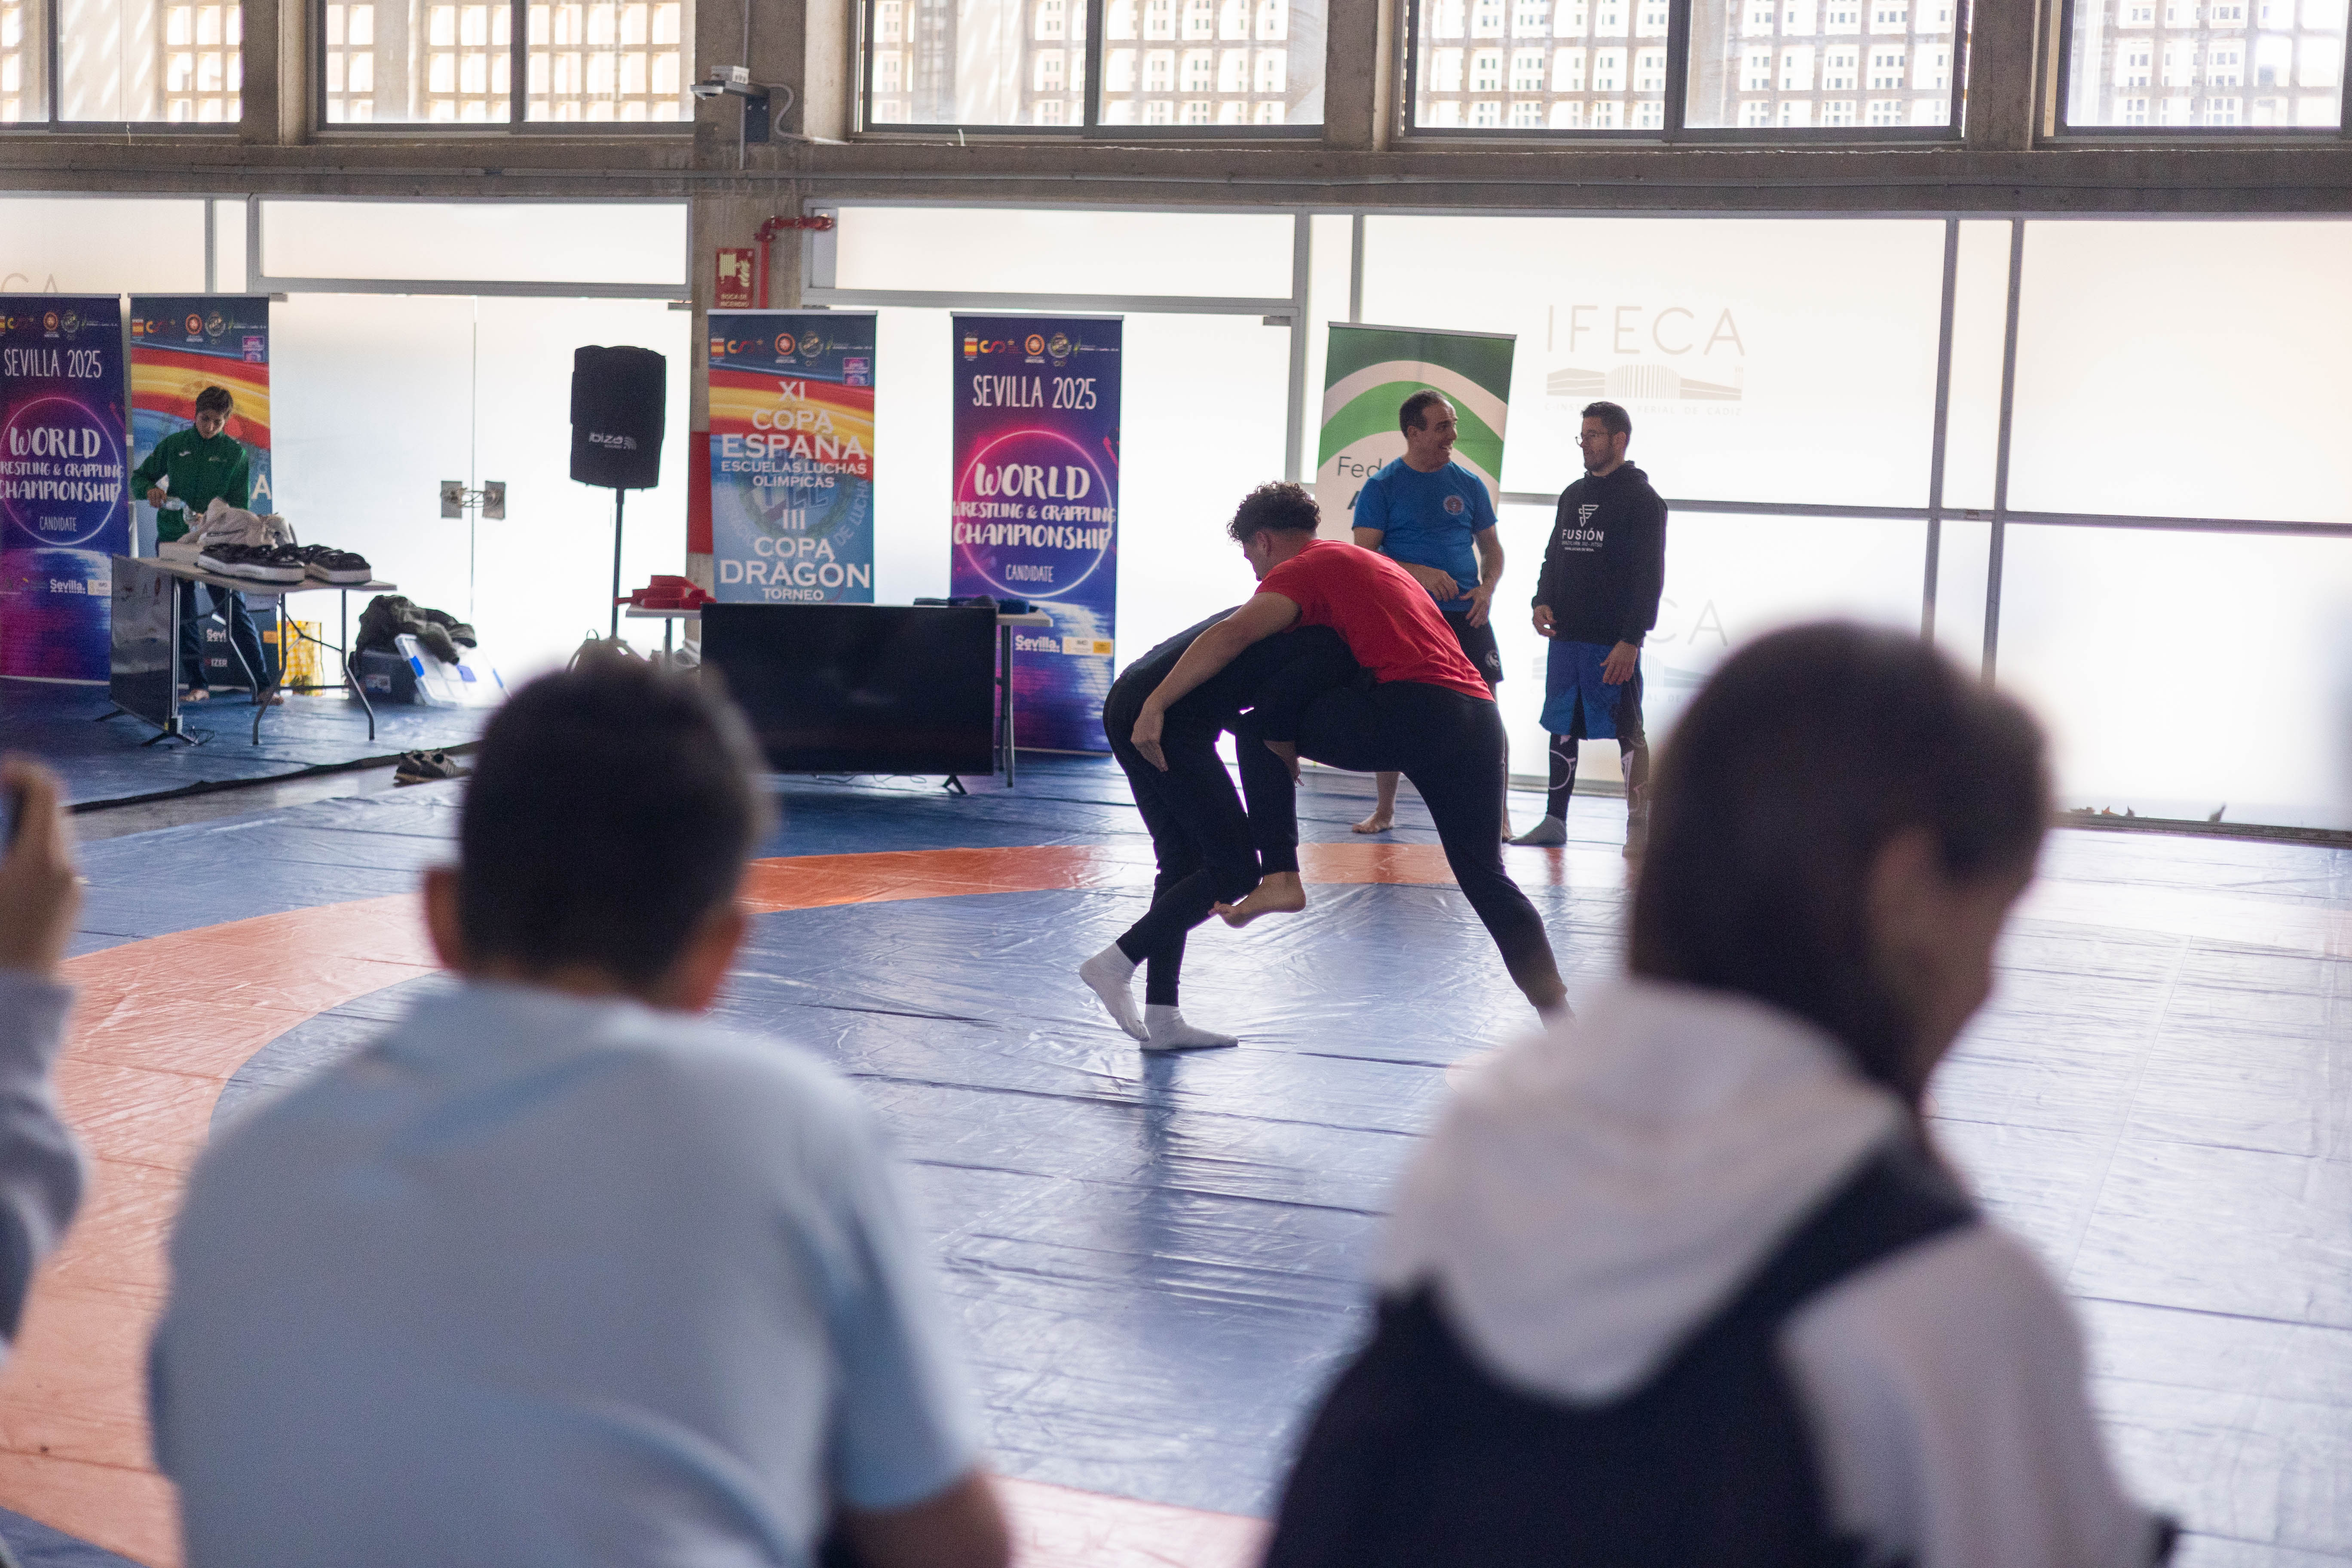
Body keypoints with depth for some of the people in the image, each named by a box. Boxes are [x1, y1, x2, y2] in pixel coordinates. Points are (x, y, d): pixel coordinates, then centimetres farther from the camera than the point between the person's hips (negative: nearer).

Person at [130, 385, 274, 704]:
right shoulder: (173, 445, 5)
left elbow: (239, 506, -2)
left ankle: (263, 686, -8)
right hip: (174, 539, 3)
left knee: (235, 612, -8)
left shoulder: (236, 454, 0)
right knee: (184, 616, 6)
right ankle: (197, 685, 15)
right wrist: (150, 489, -11)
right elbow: (138, 477, 13)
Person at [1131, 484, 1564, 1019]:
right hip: (1479, 716, 8)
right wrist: (1290, 745, 33)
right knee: (1486, 877, 14)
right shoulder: (1364, 560, 34)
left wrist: (1154, 706, -12)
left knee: (1258, 730, 8)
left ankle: (1279, 875, 0)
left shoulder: (1300, 570, 6)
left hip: (1411, 707, -8)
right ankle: (1557, 1011, 10)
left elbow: (1230, 637, -10)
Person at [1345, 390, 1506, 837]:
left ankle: (1499, 814, 4)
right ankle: (1384, 810, 17)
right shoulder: (1381, 487, 0)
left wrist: (1489, 587, -4)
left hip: (1466, 615, 2)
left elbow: (1492, 548, 16)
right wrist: (1419, 573, -18)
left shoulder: (1469, 484, 10)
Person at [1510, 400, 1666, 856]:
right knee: (1562, 728, 10)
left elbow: (1650, 577, -10)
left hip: (1614, 643, -7)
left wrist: (1630, 640, -17)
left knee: (1628, 731, -2)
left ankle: (1638, 827, 2)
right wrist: (1543, 600, 2)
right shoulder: (1572, 496, 16)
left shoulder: (1642, 500, -5)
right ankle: (1554, 820, 16)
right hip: (1565, 637, 7)